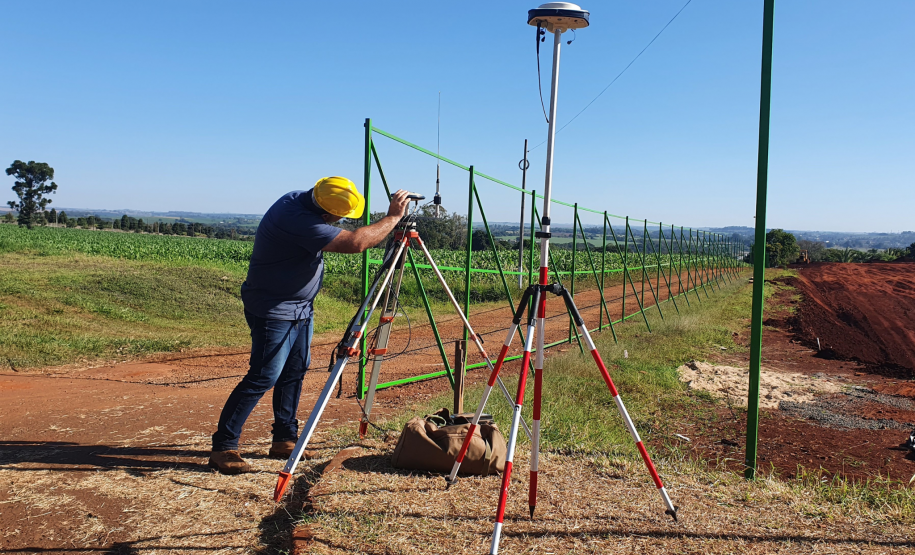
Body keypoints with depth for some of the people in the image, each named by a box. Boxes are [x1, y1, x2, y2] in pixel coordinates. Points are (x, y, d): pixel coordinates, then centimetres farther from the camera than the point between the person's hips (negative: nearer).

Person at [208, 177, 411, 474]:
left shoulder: (301, 199, -1)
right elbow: (356, 242, -33)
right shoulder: (298, 220, -31)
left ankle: (285, 439, 22)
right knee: (263, 377, -9)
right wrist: (392, 218, -23)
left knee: (295, 371, 12)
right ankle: (223, 448, 0)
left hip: (300, 307, 10)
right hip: (275, 311, -10)